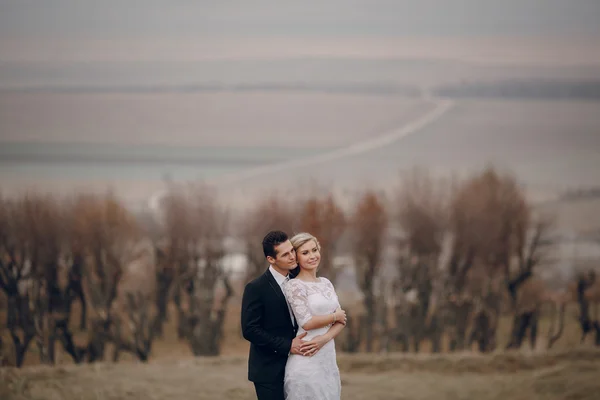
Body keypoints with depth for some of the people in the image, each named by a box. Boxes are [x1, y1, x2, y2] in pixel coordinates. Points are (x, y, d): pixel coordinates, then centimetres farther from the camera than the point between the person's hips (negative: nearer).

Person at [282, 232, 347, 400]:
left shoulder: (326, 283, 13)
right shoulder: (293, 286, -8)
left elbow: (341, 321, 8)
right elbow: (307, 322, -17)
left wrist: (324, 338, -11)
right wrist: (335, 316, -3)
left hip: (328, 359, 7)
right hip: (307, 361, -6)